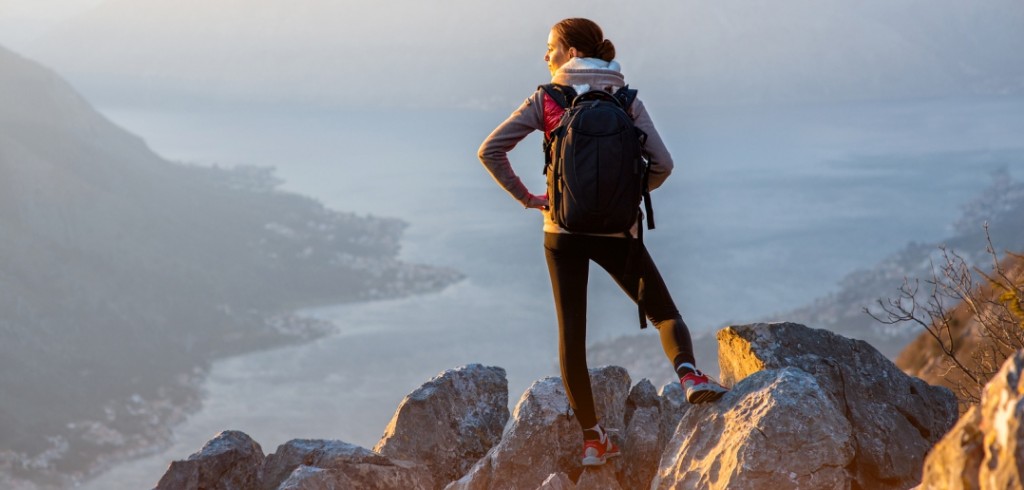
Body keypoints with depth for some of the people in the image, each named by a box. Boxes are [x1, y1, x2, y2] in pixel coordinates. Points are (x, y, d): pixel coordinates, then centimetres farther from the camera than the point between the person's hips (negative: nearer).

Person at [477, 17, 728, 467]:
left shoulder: (546, 99, 0)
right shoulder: (626, 100, 2)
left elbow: (490, 150, -6)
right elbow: (661, 164, -5)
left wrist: (525, 197, 2)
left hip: (563, 228, 0)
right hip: (616, 228, 0)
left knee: (571, 332, 8)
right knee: (664, 313, 11)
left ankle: (592, 438, 9)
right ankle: (688, 372, -20)